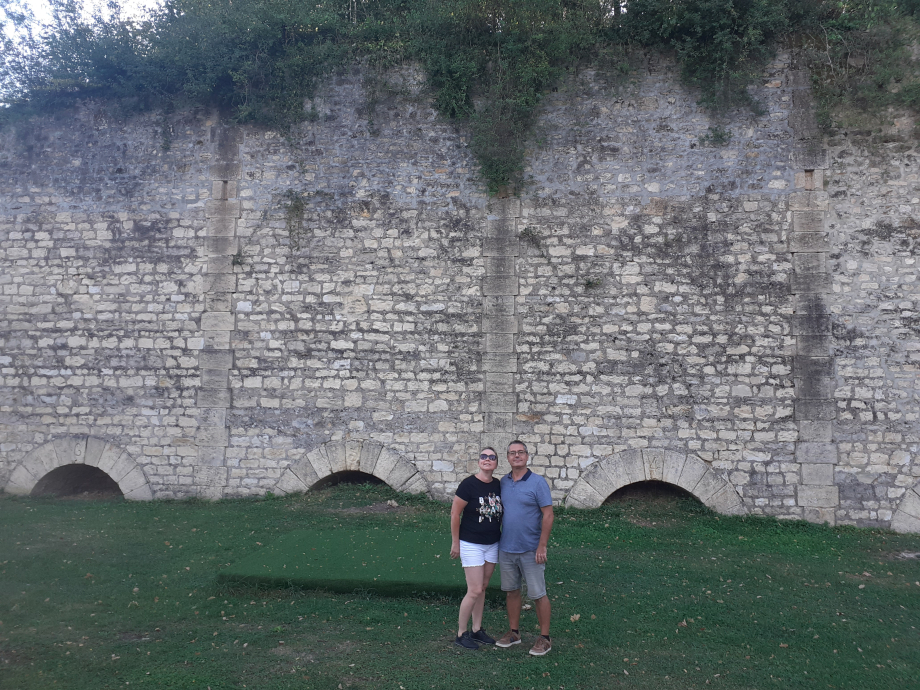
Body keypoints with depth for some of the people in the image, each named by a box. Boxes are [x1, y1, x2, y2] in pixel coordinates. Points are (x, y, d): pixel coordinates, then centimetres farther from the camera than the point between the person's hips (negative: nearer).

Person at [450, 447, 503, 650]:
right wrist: (455, 542, -7)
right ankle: (461, 633, 10)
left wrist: (501, 537, 12)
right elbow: (455, 514, -11)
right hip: (471, 544, -5)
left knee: (482, 588, 14)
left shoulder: (498, 485, 1)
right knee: (475, 591, -6)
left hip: (492, 545, 6)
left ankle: (477, 630, 27)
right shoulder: (469, 484, -16)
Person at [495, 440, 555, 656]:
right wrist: (498, 540, 10)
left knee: (538, 594, 2)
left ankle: (544, 638, 15)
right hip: (506, 548, 5)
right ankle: (514, 632, 29)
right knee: (511, 591, 15)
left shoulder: (538, 482, -10)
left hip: (530, 550, -5)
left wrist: (542, 547, -16)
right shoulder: (503, 482, 5)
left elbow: (548, 515, -12)